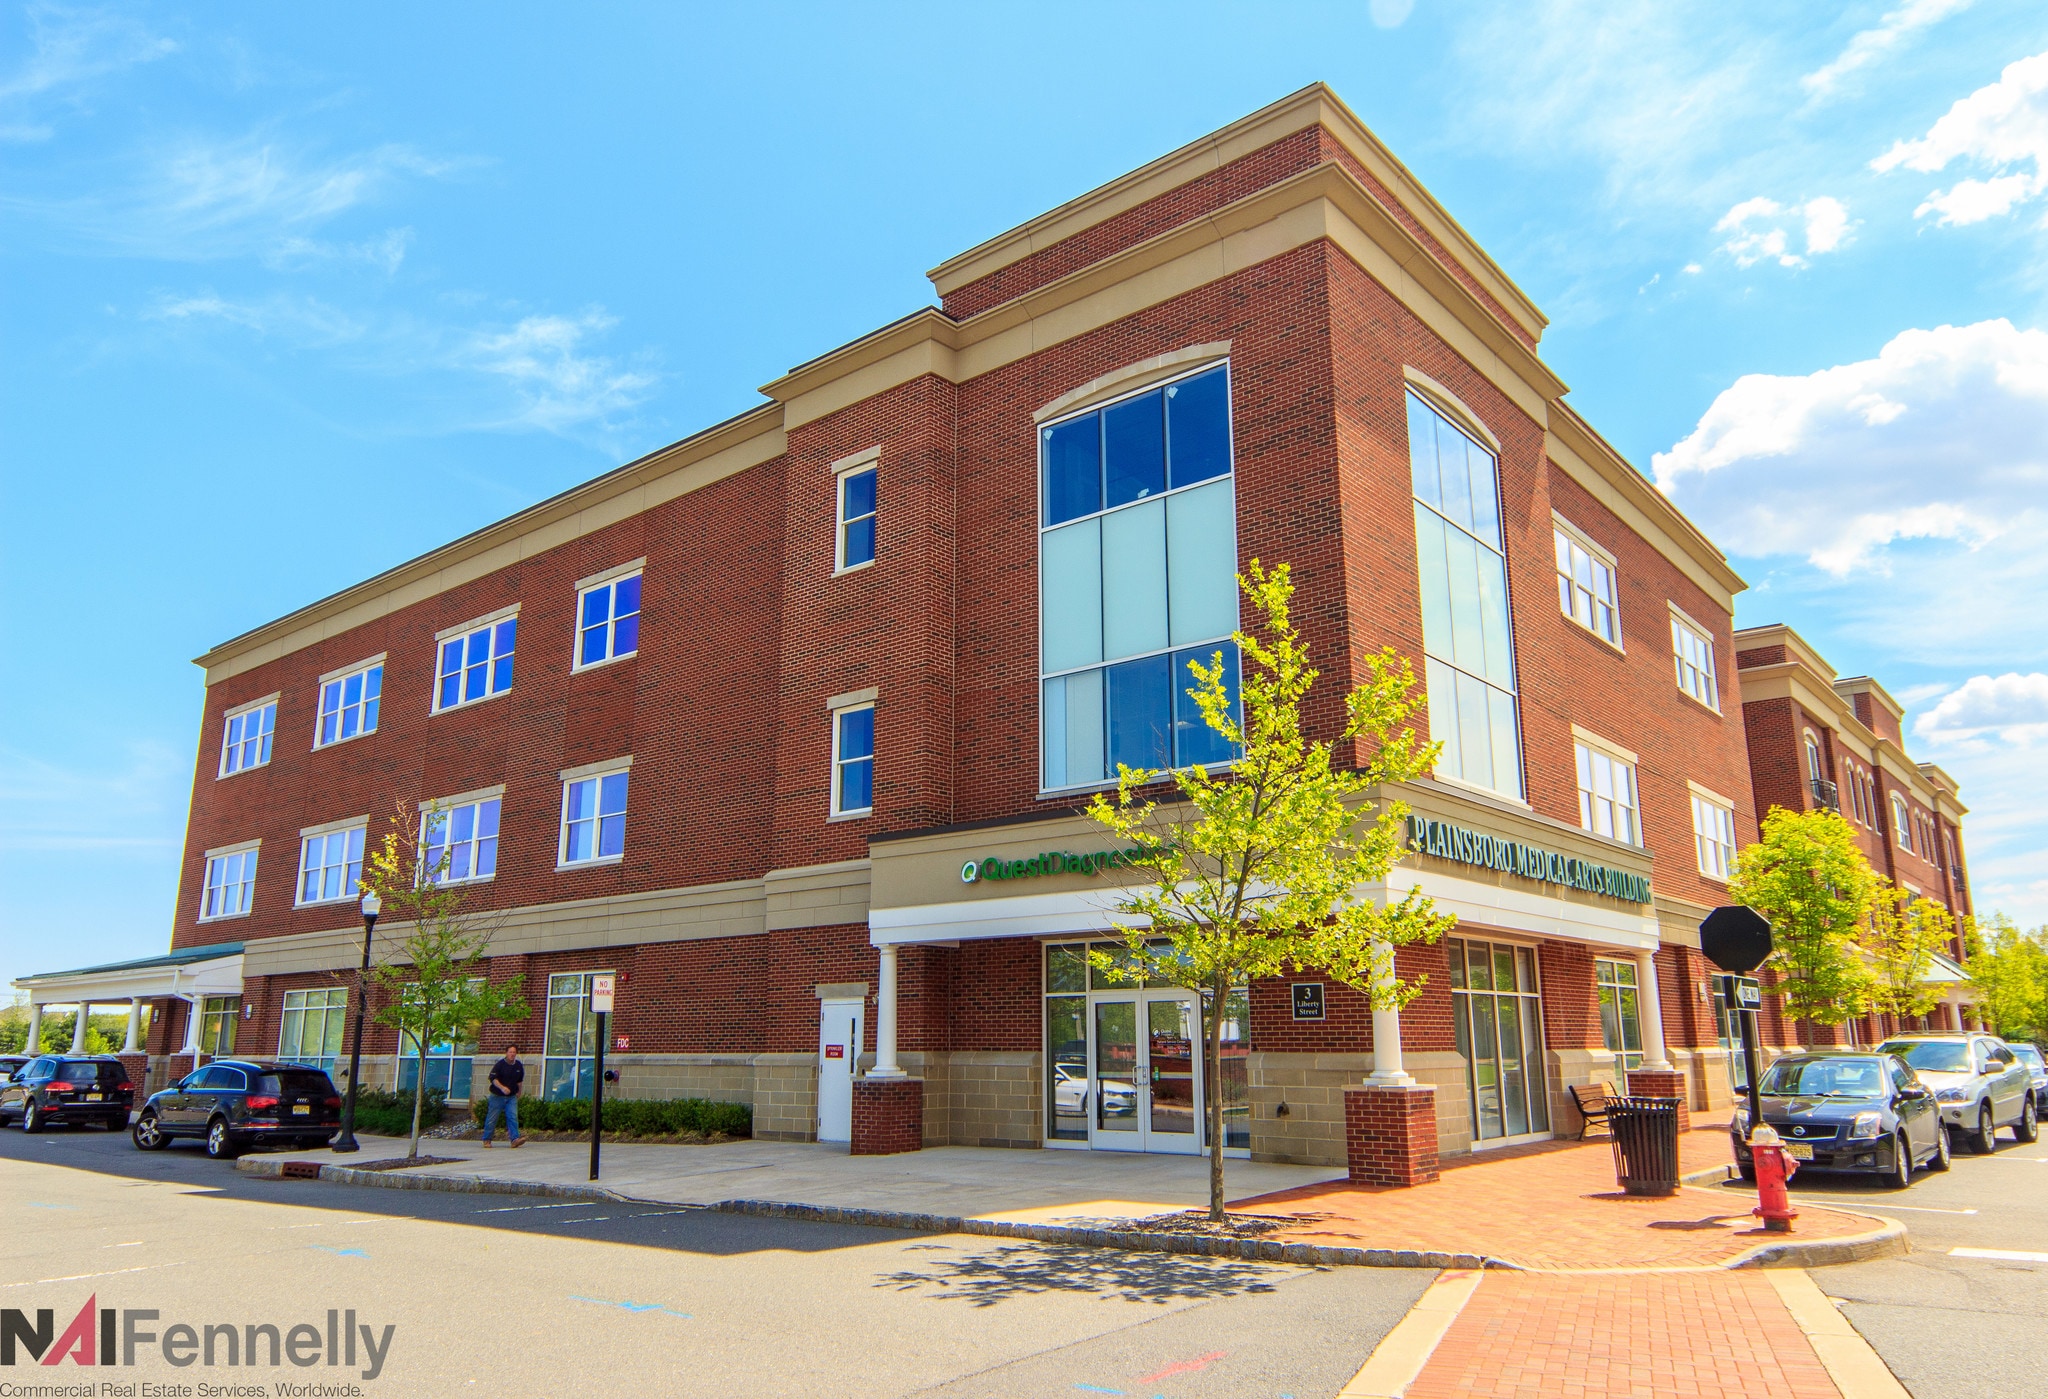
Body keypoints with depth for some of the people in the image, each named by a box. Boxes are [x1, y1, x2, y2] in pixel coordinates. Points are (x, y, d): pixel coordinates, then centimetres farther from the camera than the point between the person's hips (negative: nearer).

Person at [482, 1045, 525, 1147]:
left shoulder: (519, 1066, 6)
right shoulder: (499, 1064, -10)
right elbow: (493, 1078, -17)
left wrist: (518, 1092, 26)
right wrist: (502, 1087, -31)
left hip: (512, 1097, 3)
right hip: (497, 1096, -3)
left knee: (513, 1117, -11)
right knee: (492, 1119, 4)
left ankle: (515, 1139, -18)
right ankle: (486, 1140, 19)